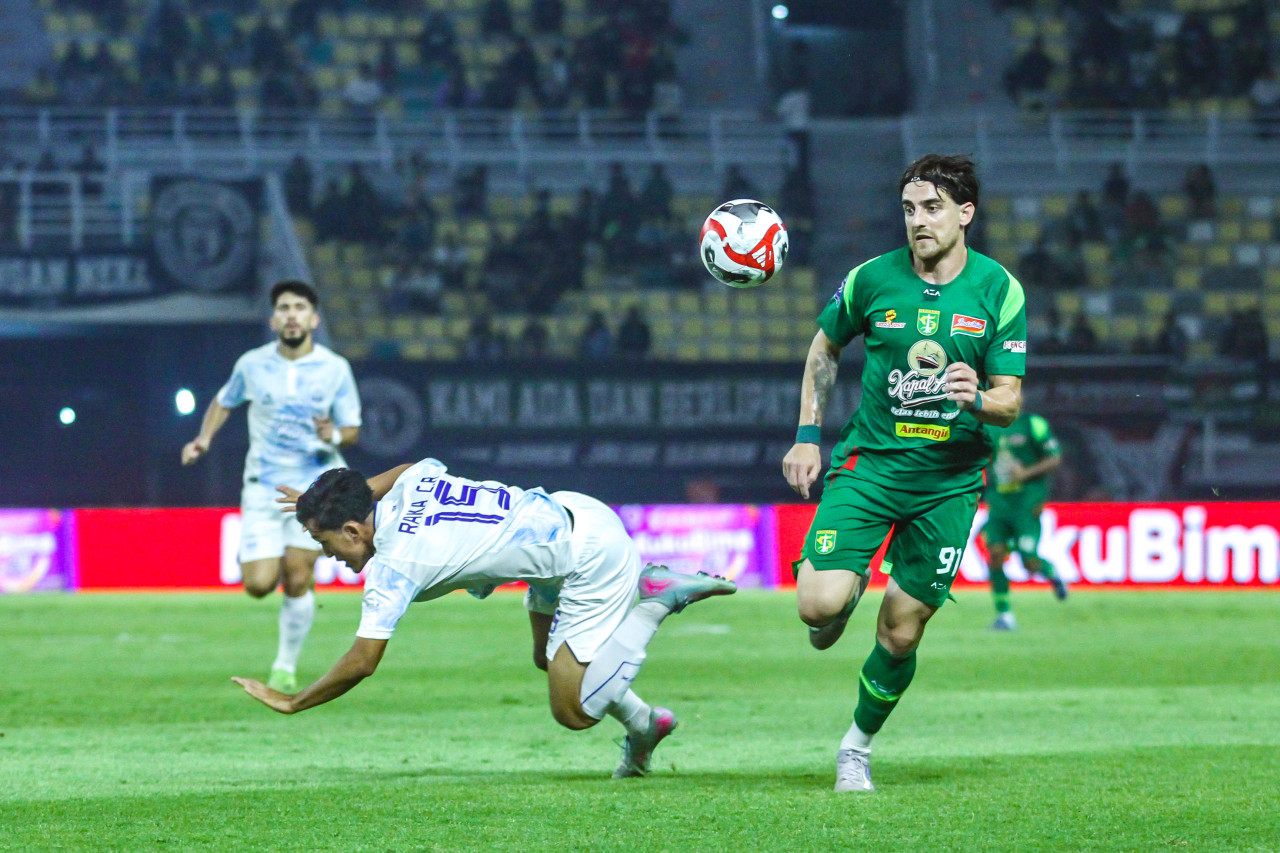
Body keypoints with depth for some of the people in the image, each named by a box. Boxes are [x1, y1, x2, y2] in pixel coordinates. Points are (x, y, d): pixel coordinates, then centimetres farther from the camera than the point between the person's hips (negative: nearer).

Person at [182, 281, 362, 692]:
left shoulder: (335, 369, -3)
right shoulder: (252, 364, -1)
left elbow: (352, 430, 2)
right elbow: (224, 402, 18)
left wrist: (335, 435, -20)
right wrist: (204, 438, 2)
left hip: (316, 485, -1)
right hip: (263, 487, 1)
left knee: (297, 582, -7)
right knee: (258, 585, -10)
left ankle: (286, 666, 11)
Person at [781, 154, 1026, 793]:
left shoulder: (999, 291, -5)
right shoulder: (872, 279, -4)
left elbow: (1010, 403, -5)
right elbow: (824, 349, 15)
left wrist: (979, 399, -28)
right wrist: (808, 437, 9)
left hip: (950, 481, 0)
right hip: (870, 463, 0)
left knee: (900, 635, 2)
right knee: (819, 605, -19)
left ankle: (858, 747, 26)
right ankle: (847, 594, 19)